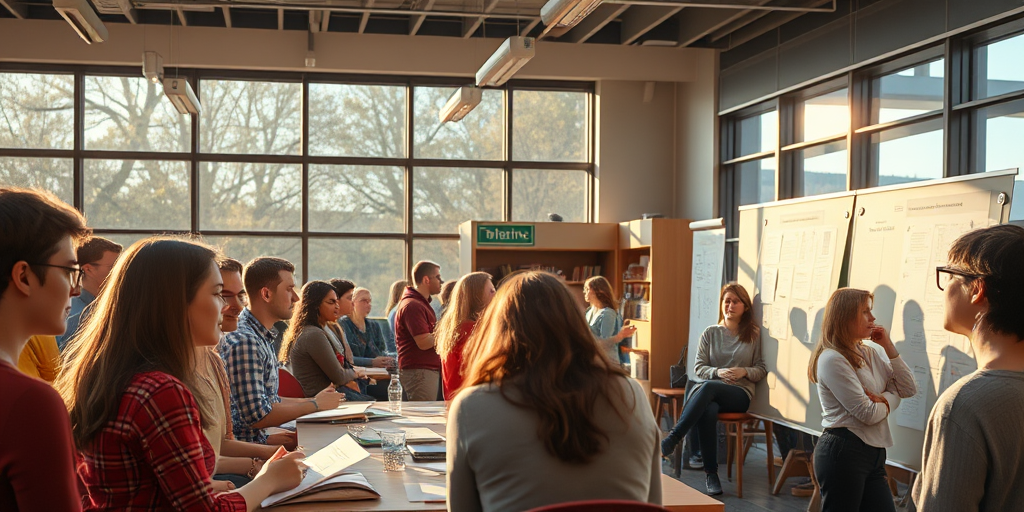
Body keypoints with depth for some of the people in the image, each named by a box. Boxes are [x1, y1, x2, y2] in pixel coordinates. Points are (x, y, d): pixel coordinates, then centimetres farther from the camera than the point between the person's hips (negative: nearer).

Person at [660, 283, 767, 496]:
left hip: (740, 393, -1)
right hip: (705, 389, 1)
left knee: (708, 387, -37)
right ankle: (711, 473, -30)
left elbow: (762, 369, 7)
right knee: (708, 411, -38)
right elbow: (698, 367, 9)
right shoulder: (710, 333, 13)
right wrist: (718, 372, -11)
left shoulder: (754, 334, 10)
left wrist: (745, 372, -13)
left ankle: (673, 438, -38)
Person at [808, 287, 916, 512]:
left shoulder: (869, 354, 13)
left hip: (873, 452, 8)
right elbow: (867, 414, -17)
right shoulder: (833, 359, -14)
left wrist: (889, 347, 2)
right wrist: (890, 400, 3)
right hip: (843, 451, -8)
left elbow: (908, 389, 9)